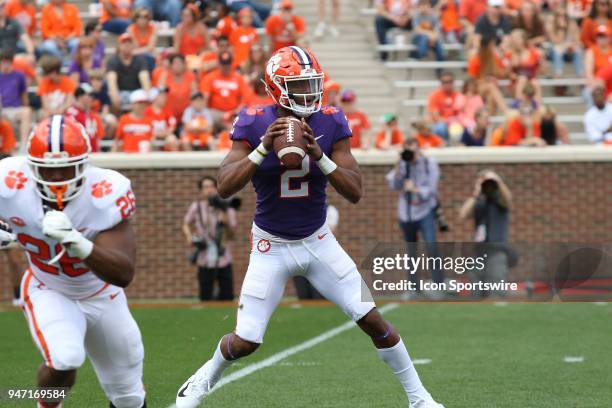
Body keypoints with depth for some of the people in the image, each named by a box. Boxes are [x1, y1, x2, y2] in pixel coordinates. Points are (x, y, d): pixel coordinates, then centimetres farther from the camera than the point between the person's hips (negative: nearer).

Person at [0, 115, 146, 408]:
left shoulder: (106, 194, -33)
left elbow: (124, 274, -38)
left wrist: (75, 242, -52)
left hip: (101, 296, 1)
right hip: (48, 293, -1)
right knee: (64, 361, -31)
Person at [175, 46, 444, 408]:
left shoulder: (330, 124, -10)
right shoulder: (254, 125, -14)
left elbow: (355, 192, -13)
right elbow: (224, 187, -22)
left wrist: (319, 155, -28)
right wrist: (263, 148, -33)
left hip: (318, 242, 2)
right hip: (271, 246, -2)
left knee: (372, 319, -4)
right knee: (245, 341, -3)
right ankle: (206, 378, 30)